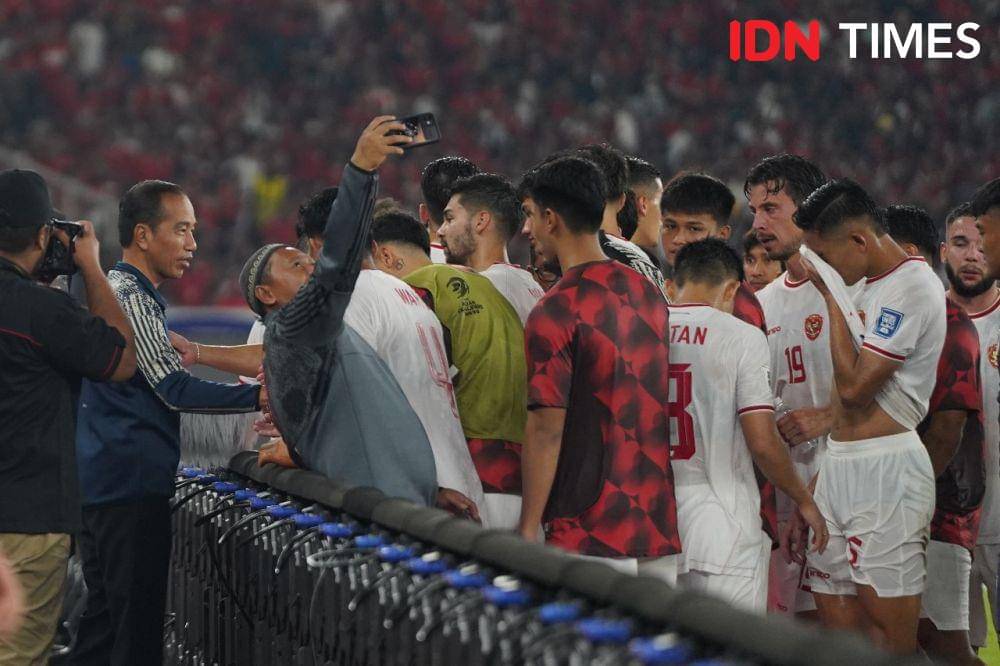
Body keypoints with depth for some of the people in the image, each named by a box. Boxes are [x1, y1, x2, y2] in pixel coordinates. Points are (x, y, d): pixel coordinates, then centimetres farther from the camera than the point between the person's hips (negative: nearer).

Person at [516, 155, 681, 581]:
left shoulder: (555, 310, -13)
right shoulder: (650, 294, 11)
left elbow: (547, 429, -15)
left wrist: (529, 527, -9)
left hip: (589, 535, -7)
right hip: (661, 527, 7)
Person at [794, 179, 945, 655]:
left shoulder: (911, 287, -12)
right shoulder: (871, 287, 18)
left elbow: (854, 387, -17)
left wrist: (831, 297, -11)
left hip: (886, 471, -10)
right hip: (839, 466, 10)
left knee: (890, 635, -9)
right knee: (838, 623, 8)